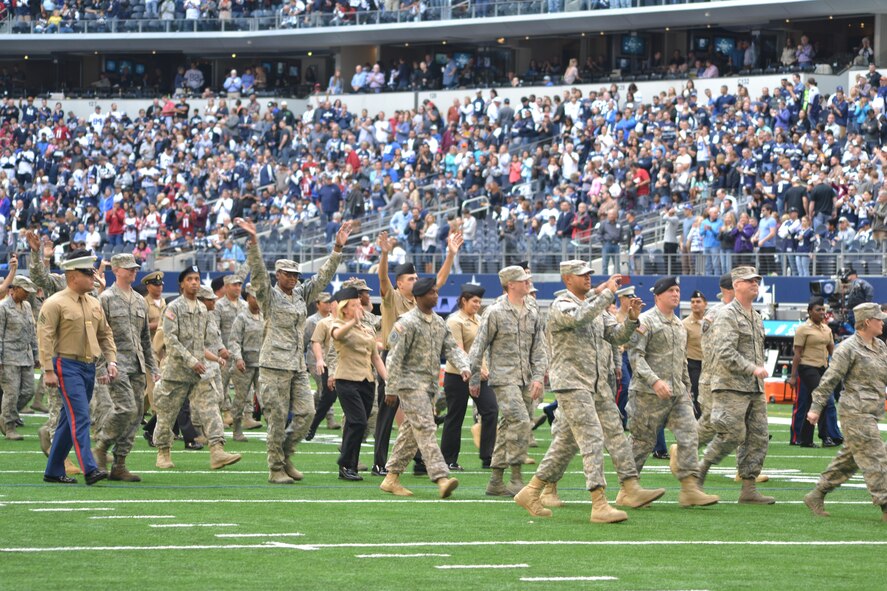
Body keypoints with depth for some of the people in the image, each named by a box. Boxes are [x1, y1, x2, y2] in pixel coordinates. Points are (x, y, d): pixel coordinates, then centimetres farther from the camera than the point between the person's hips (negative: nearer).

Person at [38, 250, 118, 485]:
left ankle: (54, 471, 17)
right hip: (67, 366, -8)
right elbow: (45, 337, -13)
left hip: (89, 367, 8)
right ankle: (90, 469, -22)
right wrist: (48, 370, -17)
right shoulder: (55, 304, -9)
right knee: (80, 417, -16)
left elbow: (105, 334, 19)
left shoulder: (94, 304, 13)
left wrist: (111, 361, 6)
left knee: (69, 420, 11)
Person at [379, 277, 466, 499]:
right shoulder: (407, 323, -10)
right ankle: (441, 478, -26)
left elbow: (451, 347, 10)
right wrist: (391, 389, -13)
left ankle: (391, 478, 18)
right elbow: (395, 358, -11)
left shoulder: (439, 322, 14)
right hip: (410, 381, -8)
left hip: (429, 384, 8)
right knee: (425, 428, -16)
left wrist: (463, 366, -10)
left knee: (410, 432, 11)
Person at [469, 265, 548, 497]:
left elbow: (539, 349, 14)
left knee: (507, 427, 9)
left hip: (525, 380, 6)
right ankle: (516, 479, -17)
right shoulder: (495, 313, -5)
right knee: (520, 421, -20)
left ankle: (496, 482, 14)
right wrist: (474, 380, 0)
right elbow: (478, 348, -1)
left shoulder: (533, 314, 13)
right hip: (504, 378, -6)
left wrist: (538, 377, 1)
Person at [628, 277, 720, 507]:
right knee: (642, 441, 0)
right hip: (649, 393, -7)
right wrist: (654, 380, -25)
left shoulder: (679, 325, 19)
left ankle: (690, 488, -11)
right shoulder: (645, 321, -6)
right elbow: (635, 355, -15)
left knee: (689, 435, -8)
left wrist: (687, 390, 21)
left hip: (678, 392, 7)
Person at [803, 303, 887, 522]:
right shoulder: (848, 348, -10)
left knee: (848, 459, 13)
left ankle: (816, 496, 21)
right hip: (856, 413, -9)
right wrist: (816, 407, -12)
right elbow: (830, 379, -11)